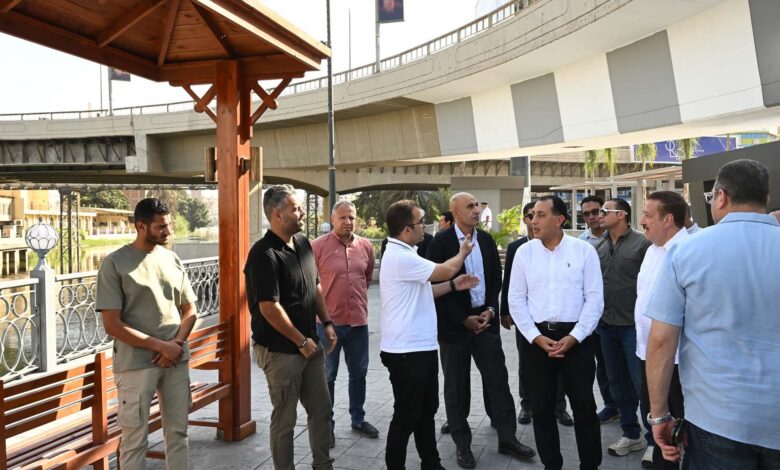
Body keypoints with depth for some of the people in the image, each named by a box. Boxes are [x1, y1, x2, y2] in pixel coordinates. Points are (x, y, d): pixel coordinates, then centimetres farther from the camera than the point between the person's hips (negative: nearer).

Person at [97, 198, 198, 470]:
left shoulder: (173, 260, 7)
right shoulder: (114, 264, -8)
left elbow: (190, 310, 11)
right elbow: (112, 325, -12)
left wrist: (176, 343, -7)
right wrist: (161, 346, -14)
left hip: (176, 360, 4)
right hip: (136, 363, -4)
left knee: (178, 432, 13)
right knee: (135, 440, 5)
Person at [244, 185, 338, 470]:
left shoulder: (303, 243, 6)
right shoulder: (264, 254, -19)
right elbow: (269, 308, -22)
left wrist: (326, 323, 9)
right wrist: (302, 341, -15)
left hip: (310, 346, 8)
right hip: (281, 351, -8)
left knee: (322, 410, 16)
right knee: (285, 418, 7)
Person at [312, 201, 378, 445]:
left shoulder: (366, 246, 3)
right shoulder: (318, 246, -11)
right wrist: (320, 303, 0)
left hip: (359, 321, 4)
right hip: (328, 321, -4)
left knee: (359, 372, 17)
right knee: (327, 376, 9)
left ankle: (358, 418, 35)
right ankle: (326, 424, 24)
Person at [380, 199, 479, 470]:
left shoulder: (404, 255, 12)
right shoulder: (400, 257, -22)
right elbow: (446, 270, -16)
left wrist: (454, 285, 7)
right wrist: (463, 252, 4)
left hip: (421, 347, 10)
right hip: (407, 351, -10)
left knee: (426, 410, 19)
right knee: (407, 416, 3)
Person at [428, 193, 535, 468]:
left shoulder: (486, 239, 7)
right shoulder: (441, 243, -9)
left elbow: (496, 277, 10)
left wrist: (490, 310, -5)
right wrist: (464, 319, -14)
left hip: (485, 318, 4)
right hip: (454, 323, -4)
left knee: (498, 379, 7)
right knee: (457, 386, 7)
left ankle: (507, 438, 19)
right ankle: (462, 443, 20)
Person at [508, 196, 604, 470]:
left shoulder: (584, 250, -3)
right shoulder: (524, 252, 2)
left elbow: (594, 299, -4)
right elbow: (516, 300, 2)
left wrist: (573, 338, -11)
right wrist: (537, 337, -7)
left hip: (576, 338, -2)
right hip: (537, 338, 2)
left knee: (584, 406, 7)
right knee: (542, 408, 11)